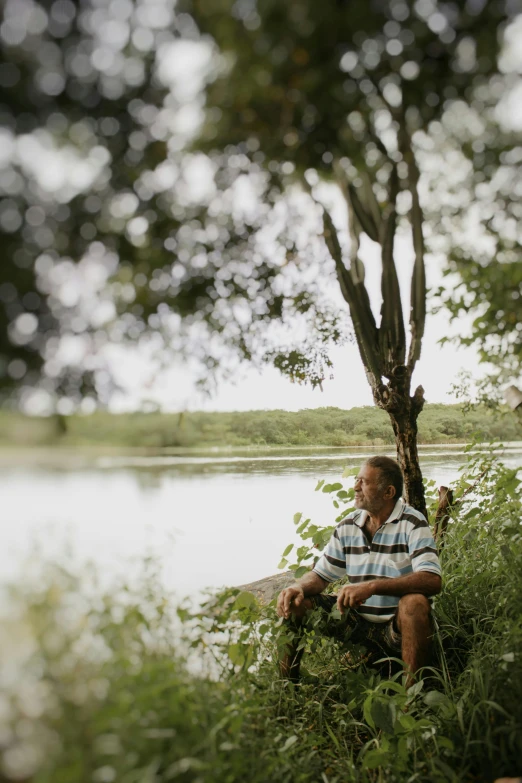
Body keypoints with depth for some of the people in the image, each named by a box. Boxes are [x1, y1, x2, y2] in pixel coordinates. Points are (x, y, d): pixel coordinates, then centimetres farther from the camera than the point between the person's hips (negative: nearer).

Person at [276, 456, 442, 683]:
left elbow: (433, 581, -27)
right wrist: (298, 588, -17)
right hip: (356, 620, 5)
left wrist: (371, 587, -37)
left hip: (397, 626, -5)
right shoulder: (348, 526, 3)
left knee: (415, 602, -35)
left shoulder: (412, 523, -13)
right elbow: (321, 575, 8)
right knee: (295, 603, -8)